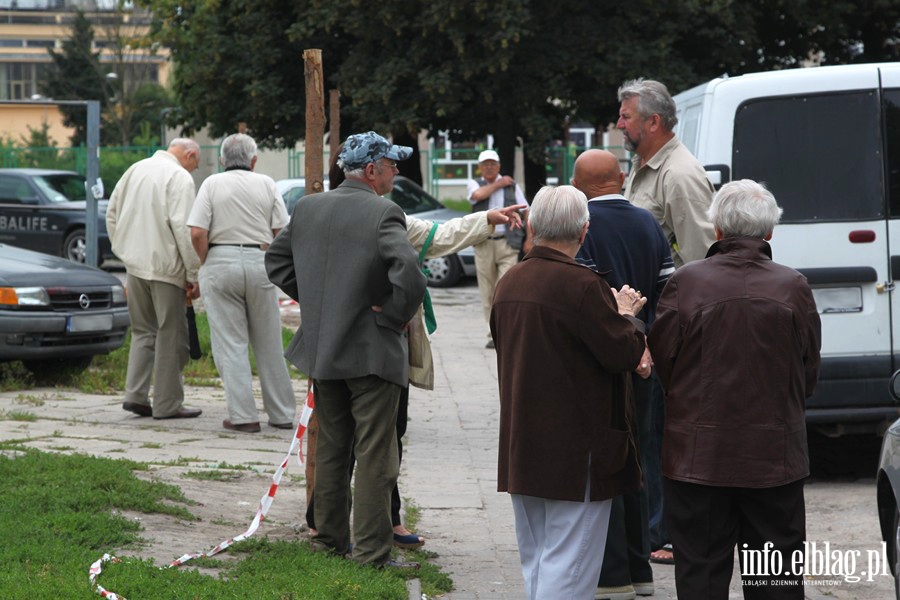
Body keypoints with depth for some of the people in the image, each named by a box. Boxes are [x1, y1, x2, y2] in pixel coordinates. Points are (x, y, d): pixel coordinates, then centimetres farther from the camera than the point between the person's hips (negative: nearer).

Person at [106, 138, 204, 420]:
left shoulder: (136, 169, 12)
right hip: (165, 266, -7)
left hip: (135, 264, 7)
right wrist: (193, 274, -13)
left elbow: (112, 213, 17)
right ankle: (167, 404, 3)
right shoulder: (180, 177, -10)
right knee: (171, 335, 1)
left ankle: (135, 394, 6)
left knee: (143, 331, 16)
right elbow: (182, 227, -17)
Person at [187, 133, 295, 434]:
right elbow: (281, 231, 2)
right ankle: (281, 413, 13)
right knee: (269, 344, 9)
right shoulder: (266, 184, 5)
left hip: (221, 263, -2)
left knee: (231, 344, 1)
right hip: (260, 262, 2)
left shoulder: (212, 184, 0)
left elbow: (197, 232, -8)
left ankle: (243, 415, -3)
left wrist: (206, 264, 5)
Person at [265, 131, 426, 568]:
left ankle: (328, 538, 25)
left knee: (330, 450, 17)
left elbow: (276, 260, 15)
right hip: (372, 352, -6)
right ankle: (370, 551, 2)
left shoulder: (307, 207, 5)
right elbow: (409, 274, -28)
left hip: (322, 349, 6)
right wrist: (396, 316, -12)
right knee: (374, 457, 0)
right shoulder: (383, 214, -16)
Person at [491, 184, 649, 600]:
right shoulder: (583, 285, -19)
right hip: (575, 451, -8)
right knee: (568, 565, -5)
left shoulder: (509, 284, 9)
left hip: (521, 449, 8)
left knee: (535, 562, 16)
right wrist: (626, 316, 4)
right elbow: (623, 353, -18)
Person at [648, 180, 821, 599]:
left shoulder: (686, 282, -12)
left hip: (698, 454, -1)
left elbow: (661, 360, -1)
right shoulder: (793, 288, -7)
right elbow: (809, 374, 4)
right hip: (775, 454, 1)